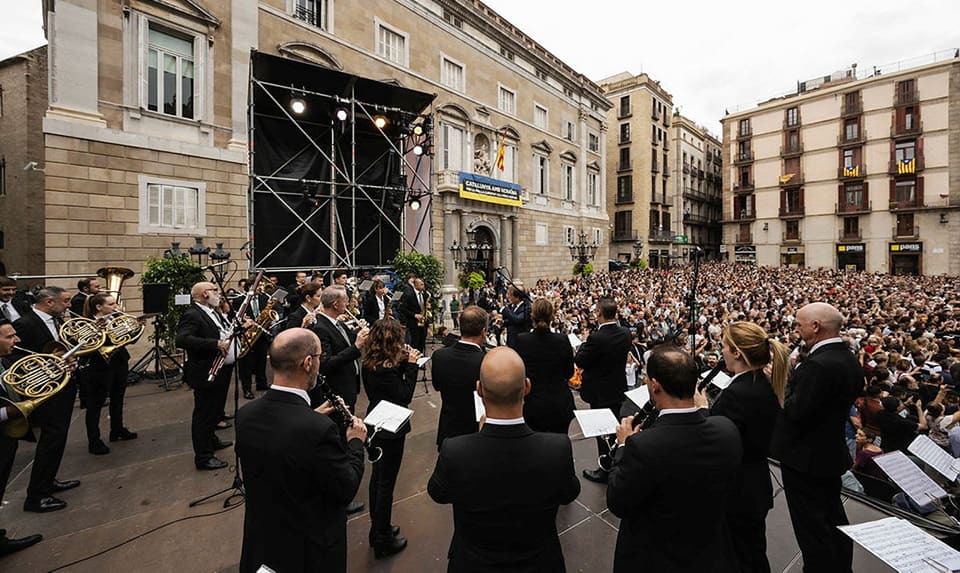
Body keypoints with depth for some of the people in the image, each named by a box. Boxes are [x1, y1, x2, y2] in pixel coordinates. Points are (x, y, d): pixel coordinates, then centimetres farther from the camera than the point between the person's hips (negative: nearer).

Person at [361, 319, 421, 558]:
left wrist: (403, 362, -6)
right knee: (386, 482, 7)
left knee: (377, 476, 22)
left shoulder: (370, 363, -2)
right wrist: (411, 365, -22)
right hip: (390, 429, -9)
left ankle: (377, 529, 40)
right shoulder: (386, 369, -29)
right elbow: (405, 396, -24)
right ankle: (383, 540, 24)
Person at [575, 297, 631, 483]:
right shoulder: (625, 334, -6)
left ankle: (605, 471, 23)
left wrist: (584, 343, -3)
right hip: (618, 390, 7)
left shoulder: (596, 338, -28)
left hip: (600, 393, -7)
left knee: (603, 432, 8)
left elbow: (579, 361, -18)